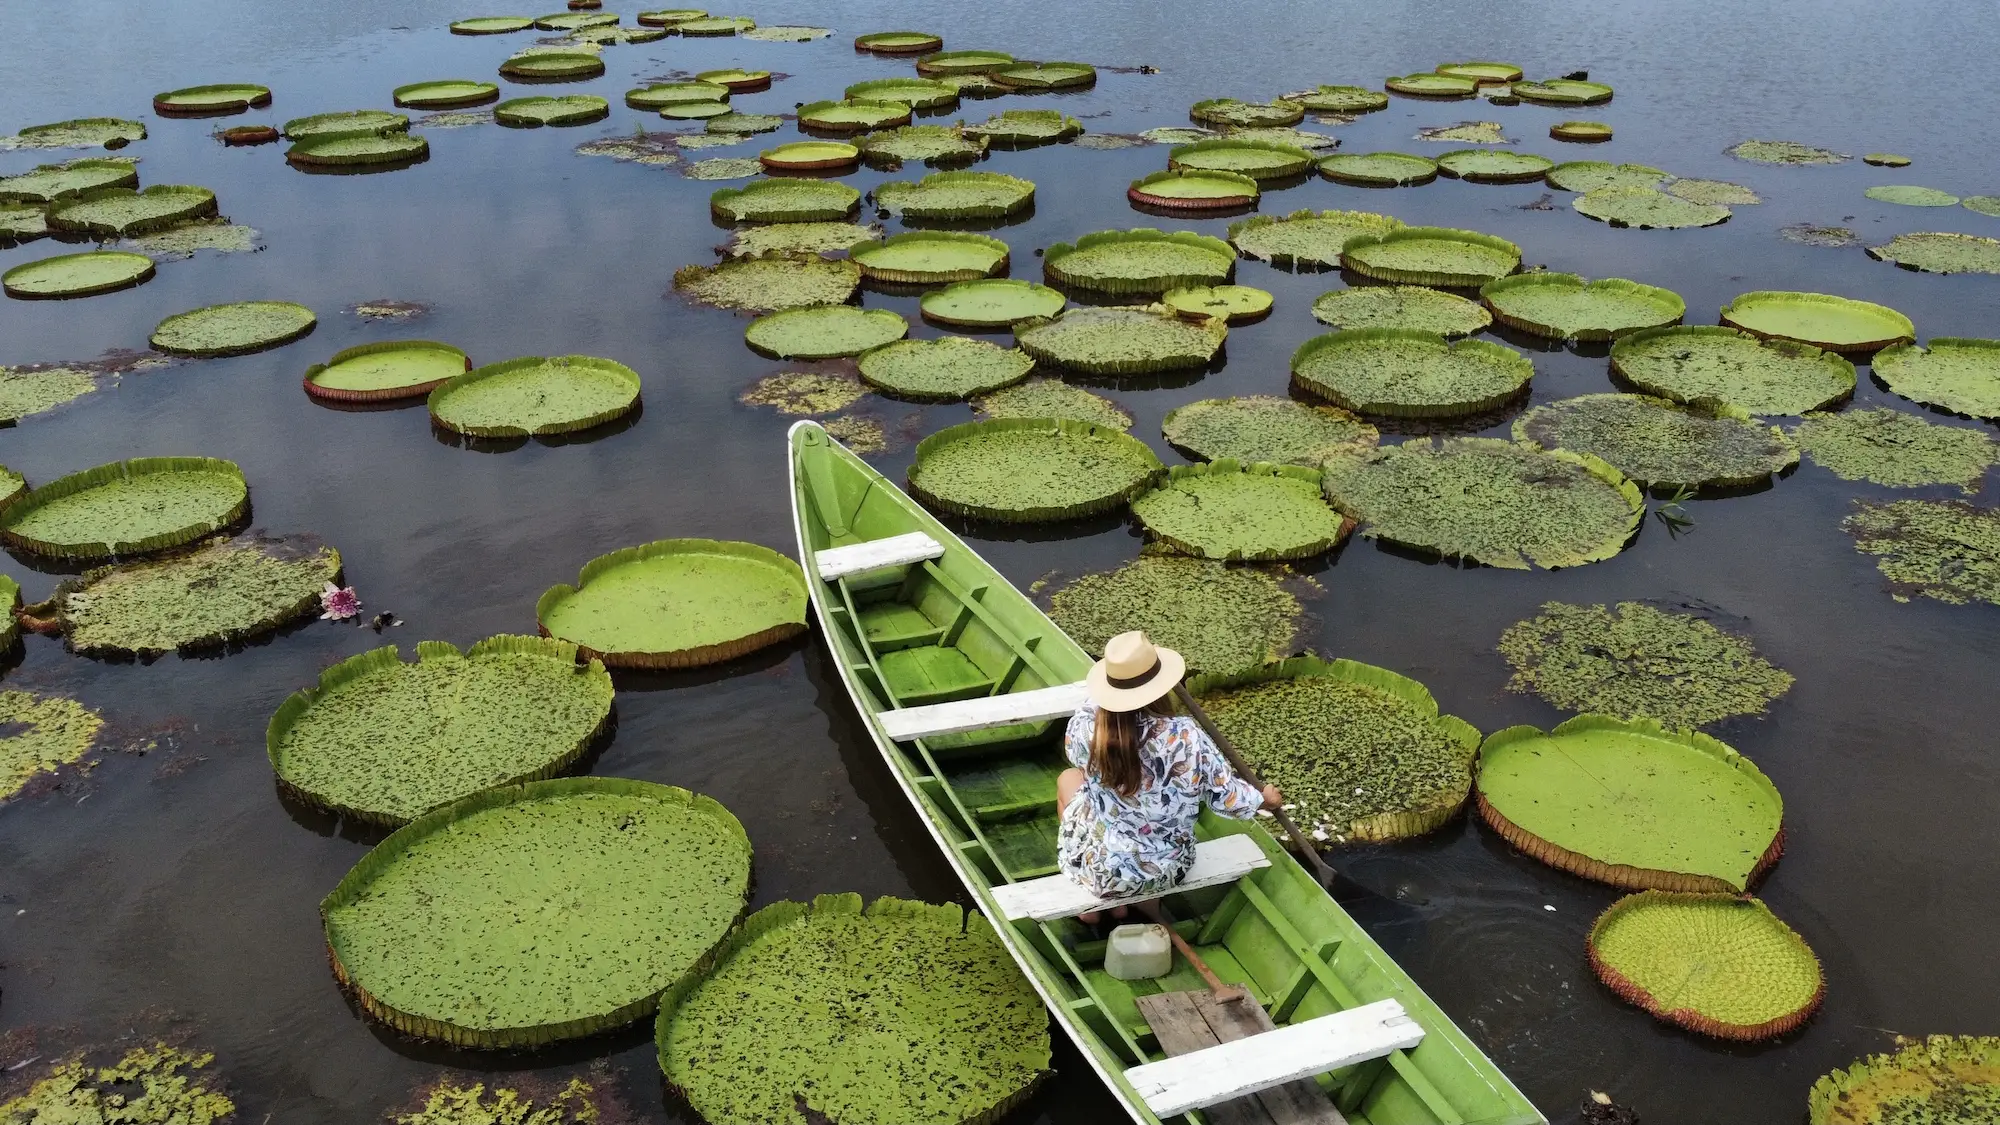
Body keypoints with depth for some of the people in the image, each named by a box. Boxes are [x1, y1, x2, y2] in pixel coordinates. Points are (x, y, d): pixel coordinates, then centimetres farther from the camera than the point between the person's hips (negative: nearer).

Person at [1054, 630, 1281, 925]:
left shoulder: (1089, 730, -23)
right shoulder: (1186, 737, -25)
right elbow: (1227, 796, -12)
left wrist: (1098, 699, 16)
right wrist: (1264, 798, 10)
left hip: (1099, 869, -1)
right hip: (1166, 872, 1)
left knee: (1069, 778, 26)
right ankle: (1121, 903, 36)